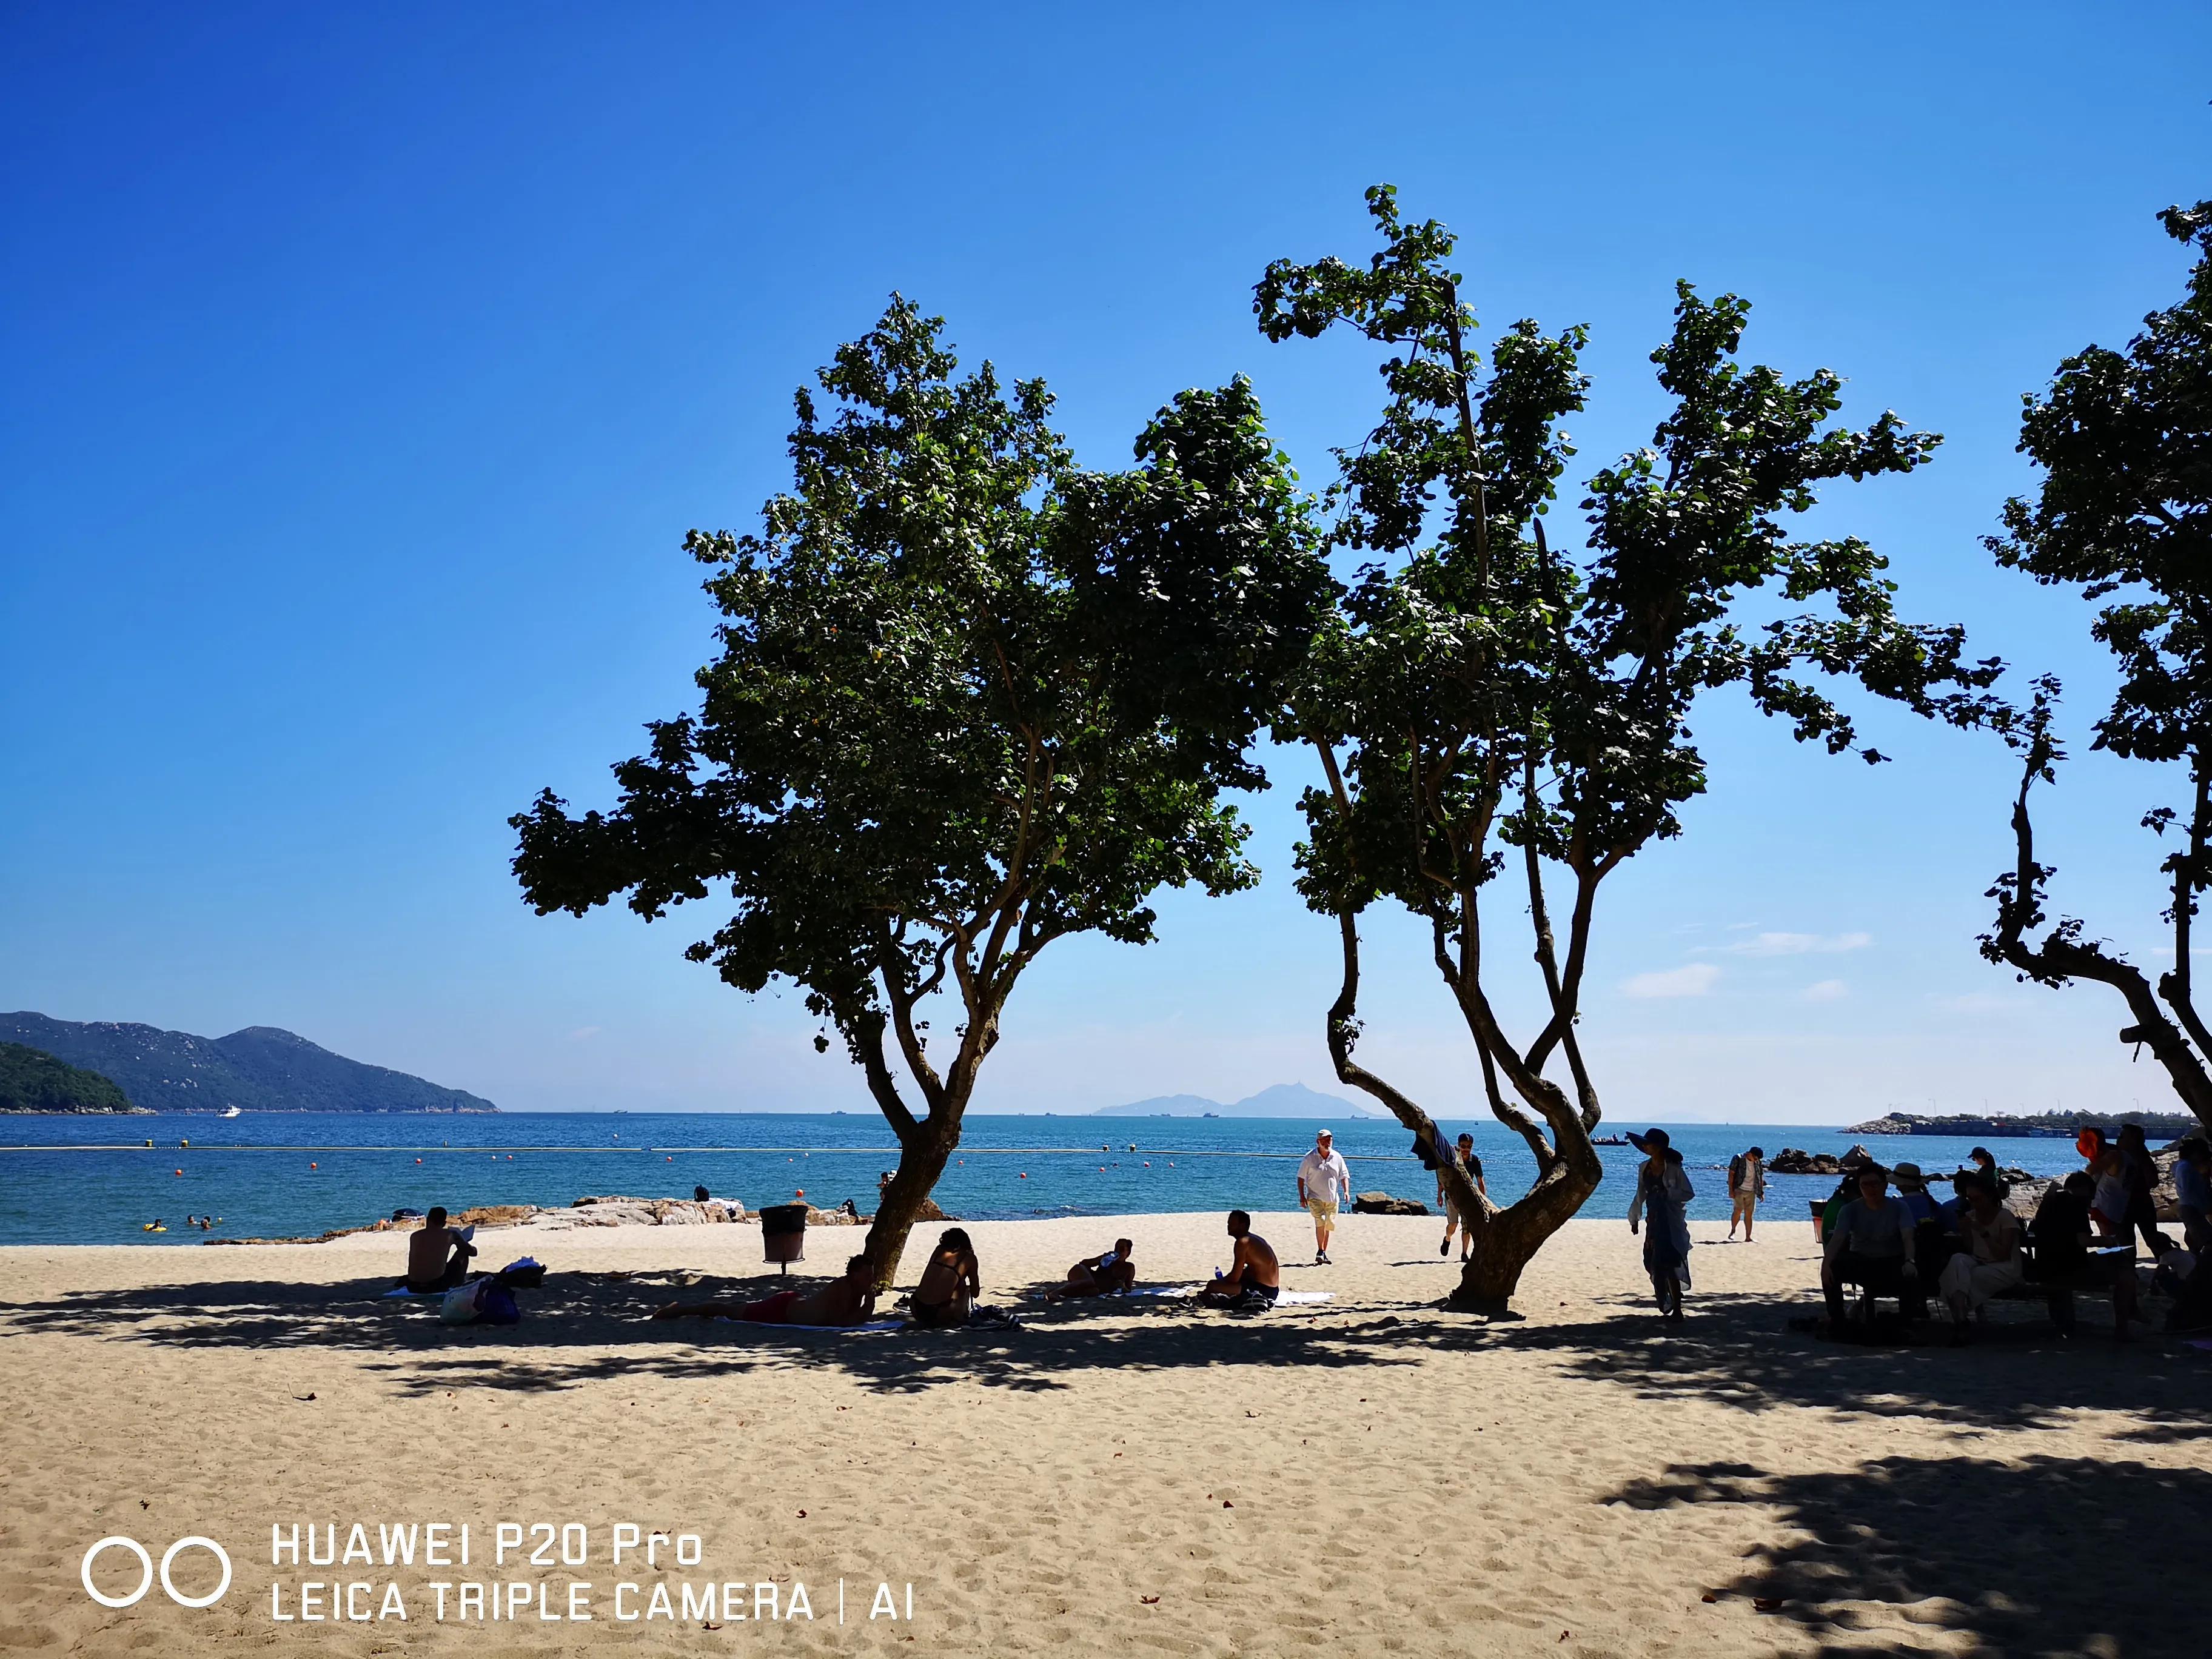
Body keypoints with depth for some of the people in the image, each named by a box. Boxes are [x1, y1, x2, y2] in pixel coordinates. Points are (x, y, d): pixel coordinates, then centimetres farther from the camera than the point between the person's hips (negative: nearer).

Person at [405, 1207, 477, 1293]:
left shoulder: (415, 1236, 10)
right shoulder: (450, 1235, 4)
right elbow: (473, 1252, 17)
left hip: (414, 1287, 3)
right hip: (437, 1285, -3)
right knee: (463, 1253, 22)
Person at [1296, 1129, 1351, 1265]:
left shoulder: (1337, 1157, 4)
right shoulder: (1310, 1158, -4)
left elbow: (1344, 1176, 10)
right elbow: (1301, 1178, 1)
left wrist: (1346, 1191, -6)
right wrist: (1302, 1196, -5)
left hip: (1332, 1199, 4)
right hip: (1315, 1197, -4)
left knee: (1328, 1226, 8)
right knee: (1321, 1222, -22)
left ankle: (1323, 1254, 21)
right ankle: (1320, 1252, -15)